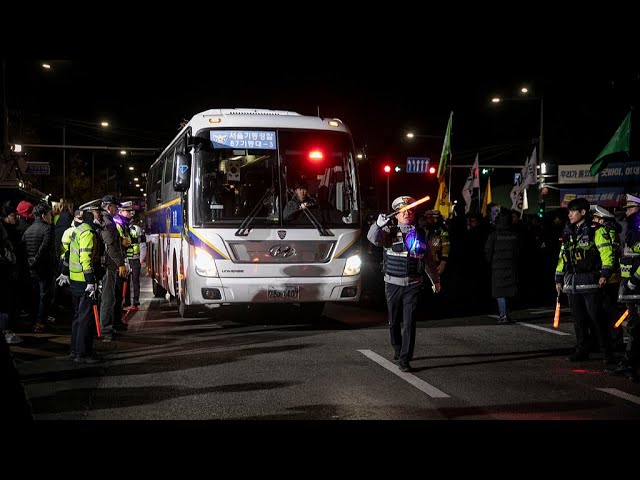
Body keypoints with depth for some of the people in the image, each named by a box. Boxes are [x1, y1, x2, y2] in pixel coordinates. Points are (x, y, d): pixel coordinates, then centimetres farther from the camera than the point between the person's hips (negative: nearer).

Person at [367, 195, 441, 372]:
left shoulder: (420, 234, 8)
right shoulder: (390, 233, 1)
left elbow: (428, 260, 19)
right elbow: (373, 238, -20)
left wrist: (435, 280, 26)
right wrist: (378, 224, -39)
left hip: (413, 285, 0)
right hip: (393, 284, 0)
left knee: (409, 322, -10)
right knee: (394, 322, 12)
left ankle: (405, 359, -8)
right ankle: (398, 349, 35)